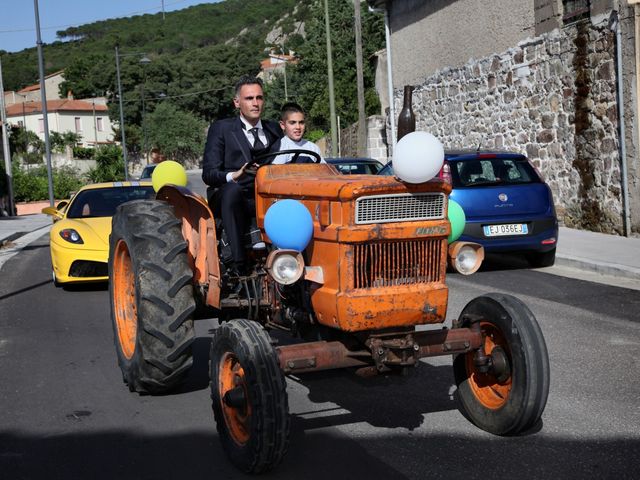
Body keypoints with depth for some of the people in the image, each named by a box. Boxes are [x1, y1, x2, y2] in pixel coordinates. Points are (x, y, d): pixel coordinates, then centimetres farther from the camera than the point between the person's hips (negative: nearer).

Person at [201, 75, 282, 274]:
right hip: (230, 199, -3)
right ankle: (239, 265, -40)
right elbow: (209, 174, -5)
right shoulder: (221, 129, 4)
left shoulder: (273, 129, 17)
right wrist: (234, 175, -26)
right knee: (232, 189, -38)